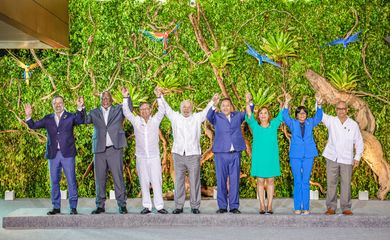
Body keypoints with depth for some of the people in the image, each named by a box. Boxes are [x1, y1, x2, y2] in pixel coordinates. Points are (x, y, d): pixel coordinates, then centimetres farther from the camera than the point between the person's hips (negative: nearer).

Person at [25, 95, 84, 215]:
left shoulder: (70, 117, 3)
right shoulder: (48, 119, 13)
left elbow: (80, 121, -15)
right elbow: (33, 126, 10)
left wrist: (80, 108, -31)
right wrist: (28, 116, -7)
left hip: (67, 154, -3)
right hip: (53, 154, 3)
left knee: (71, 181, -3)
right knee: (54, 182, 8)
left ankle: (73, 207, 3)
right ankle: (56, 207, 16)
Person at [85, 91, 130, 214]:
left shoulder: (118, 110, 10)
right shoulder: (94, 113, 13)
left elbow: (129, 109, -5)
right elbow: (85, 120, 0)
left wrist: (126, 97, -18)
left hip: (115, 149, -2)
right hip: (99, 149, 2)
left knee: (118, 177, -3)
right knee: (99, 179, 6)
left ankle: (122, 205, 2)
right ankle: (100, 205, 14)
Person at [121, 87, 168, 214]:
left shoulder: (155, 120, 4)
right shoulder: (136, 121, 6)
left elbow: (162, 111, -7)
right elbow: (126, 112, 0)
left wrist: (159, 97, -16)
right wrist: (125, 97, -8)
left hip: (154, 156, -1)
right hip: (141, 157, 1)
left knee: (157, 181, -3)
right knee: (144, 182, 5)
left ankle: (159, 206, 1)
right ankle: (147, 206, 11)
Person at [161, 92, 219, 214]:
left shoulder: (197, 118, 9)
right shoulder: (175, 117, 10)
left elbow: (206, 111, 3)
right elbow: (166, 108, 7)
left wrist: (213, 102, -13)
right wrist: (160, 96, -4)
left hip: (193, 155, -1)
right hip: (178, 154, 1)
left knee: (194, 181, 1)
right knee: (179, 181, 5)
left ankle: (195, 206, 9)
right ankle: (178, 206, 11)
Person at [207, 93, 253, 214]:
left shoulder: (237, 116, 15)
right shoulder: (217, 117, 6)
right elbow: (209, 116, -13)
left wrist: (249, 102, -16)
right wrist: (213, 105, -33)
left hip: (235, 153, 2)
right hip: (220, 153, -2)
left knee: (235, 180, 3)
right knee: (221, 180, 3)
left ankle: (234, 206, 9)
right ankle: (222, 206, 10)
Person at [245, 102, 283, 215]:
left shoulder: (274, 125, 9)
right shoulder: (255, 126, 6)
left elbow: (281, 116, 3)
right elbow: (249, 116, -7)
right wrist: (248, 103, -20)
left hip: (271, 157, 1)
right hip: (259, 157, -1)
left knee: (270, 181, 4)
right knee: (260, 181, 1)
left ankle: (269, 206, 7)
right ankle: (262, 206, 6)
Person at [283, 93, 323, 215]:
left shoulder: (310, 123, 10)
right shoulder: (293, 123, 5)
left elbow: (318, 117, -5)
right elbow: (285, 117, -12)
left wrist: (319, 105, -22)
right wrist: (286, 103, -27)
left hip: (308, 156, 1)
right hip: (295, 156, -1)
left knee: (306, 182, 2)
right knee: (297, 182, 1)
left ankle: (306, 207, 6)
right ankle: (297, 207, 6)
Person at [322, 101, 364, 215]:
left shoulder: (353, 125, 3)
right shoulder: (331, 121, 4)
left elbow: (359, 142, 7)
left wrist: (357, 157, 1)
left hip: (347, 159, 0)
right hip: (332, 158, 0)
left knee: (346, 184, 2)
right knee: (331, 183, 2)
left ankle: (346, 207, 11)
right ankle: (331, 207, 9)